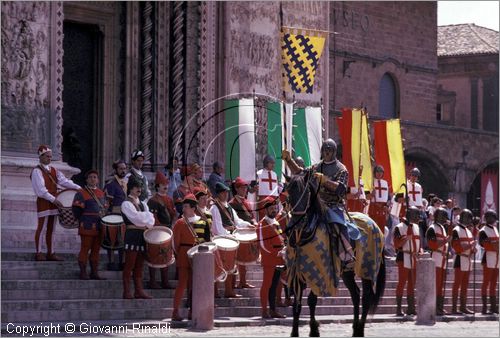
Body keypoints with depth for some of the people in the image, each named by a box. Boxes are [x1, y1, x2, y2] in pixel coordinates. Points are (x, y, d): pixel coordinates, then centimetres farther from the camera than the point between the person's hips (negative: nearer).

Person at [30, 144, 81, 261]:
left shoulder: (53, 170, 14)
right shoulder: (37, 171, -8)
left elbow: (64, 181, 5)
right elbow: (41, 189, -16)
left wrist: (78, 188, -9)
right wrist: (53, 199, -21)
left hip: (53, 202, 7)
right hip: (43, 202, -7)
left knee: (51, 229, 9)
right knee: (41, 228, -3)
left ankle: (50, 253, 13)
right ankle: (38, 253, 2)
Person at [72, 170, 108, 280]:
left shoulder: (101, 193, 15)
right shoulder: (81, 193, -5)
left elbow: (105, 208, 22)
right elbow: (76, 210, -8)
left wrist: (103, 215, 5)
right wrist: (83, 220, -9)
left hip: (99, 227, 6)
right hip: (87, 228, -6)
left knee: (96, 249, 9)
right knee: (85, 249, -3)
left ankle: (94, 273, 15)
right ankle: (83, 273, 1)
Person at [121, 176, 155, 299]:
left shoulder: (142, 204, 19)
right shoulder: (126, 203, -5)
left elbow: (150, 218, 10)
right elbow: (136, 217, -17)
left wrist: (148, 224, -10)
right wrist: (147, 216, -4)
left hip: (143, 234, 7)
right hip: (132, 233, -7)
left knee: (139, 265, 8)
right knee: (129, 265, -6)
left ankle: (139, 290, 11)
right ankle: (127, 292, -4)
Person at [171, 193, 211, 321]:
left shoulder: (203, 222, 7)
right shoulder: (180, 223, -1)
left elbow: (207, 240, 11)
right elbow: (176, 242, -1)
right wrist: (177, 256, -5)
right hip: (184, 257, -4)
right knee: (182, 283, -8)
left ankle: (192, 311, 14)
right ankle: (175, 312, -5)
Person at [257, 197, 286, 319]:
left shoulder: (276, 223, 17)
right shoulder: (263, 224, -9)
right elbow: (262, 244, -14)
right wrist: (275, 253, -16)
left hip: (278, 260, 8)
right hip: (269, 260, -8)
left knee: (274, 285, 10)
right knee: (267, 285, -6)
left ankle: (273, 310, 13)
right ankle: (265, 311, -4)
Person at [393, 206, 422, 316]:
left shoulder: (416, 227, 15)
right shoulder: (399, 228, -6)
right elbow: (396, 245, -10)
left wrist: (421, 251, 2)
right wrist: (406, 238, -24)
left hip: (415, 259, 7)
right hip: (404, 258, -7)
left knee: (412, 284, 8)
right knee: (402, 282, -6)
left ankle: (411, 308, 12)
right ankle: (398, 308, -3)